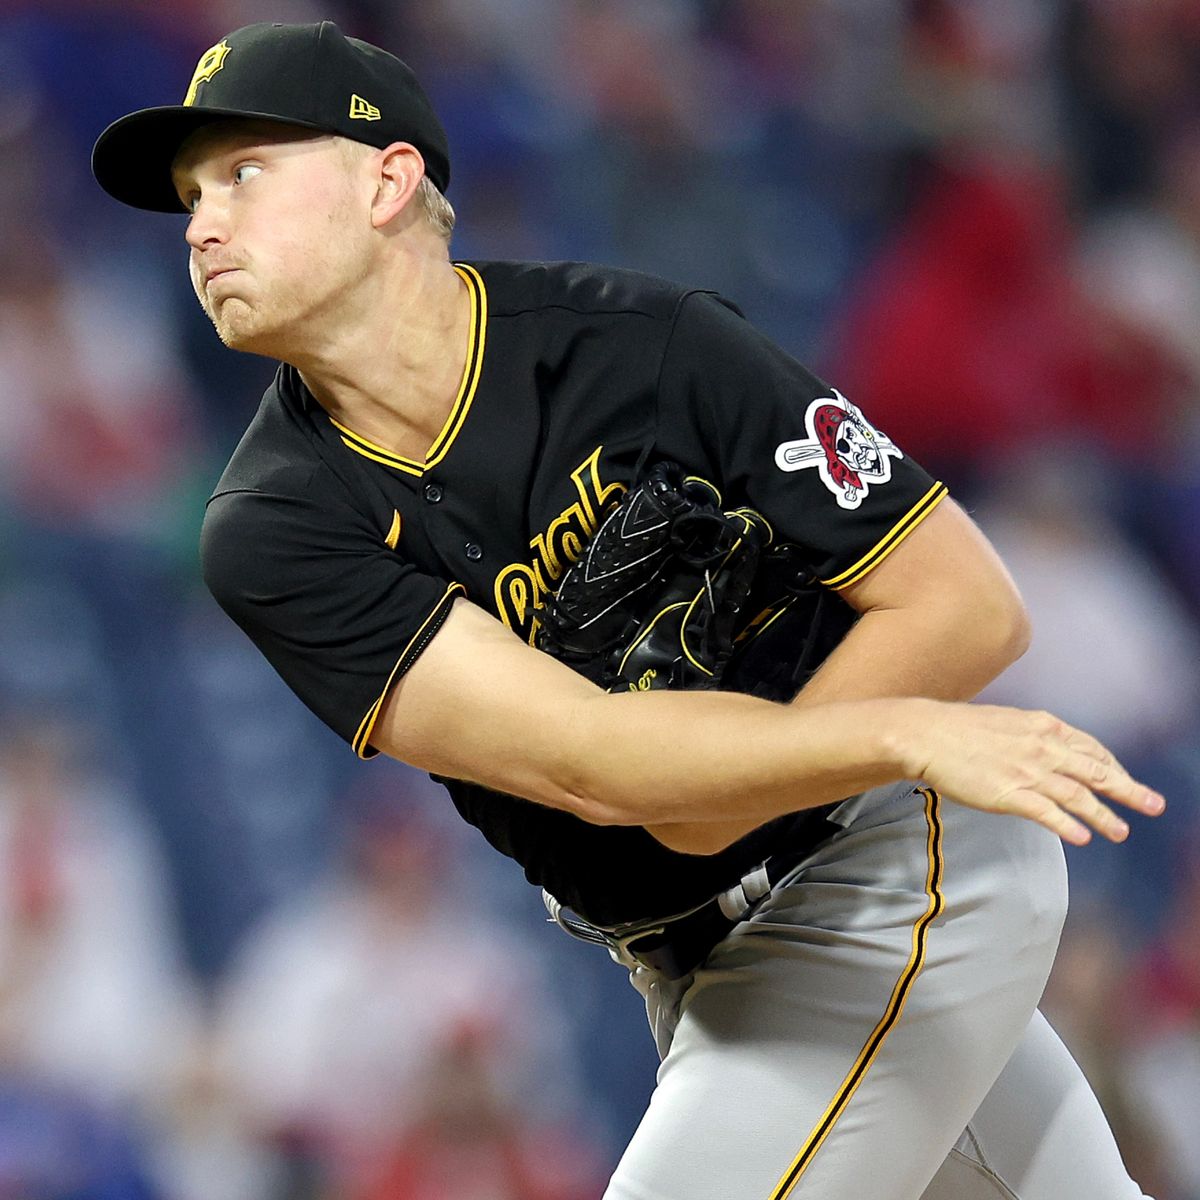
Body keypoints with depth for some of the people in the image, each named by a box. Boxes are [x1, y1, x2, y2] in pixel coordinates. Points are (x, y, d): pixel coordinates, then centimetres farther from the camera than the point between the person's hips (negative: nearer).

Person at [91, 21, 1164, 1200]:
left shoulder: (644, 344, -22)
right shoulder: (273, 532, -15)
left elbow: (970, 604, -18)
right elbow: (591, 765, -28)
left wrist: (718, 795, -25)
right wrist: (905, 736, -42)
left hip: (893, 878, -4)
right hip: (690, 959, 4)